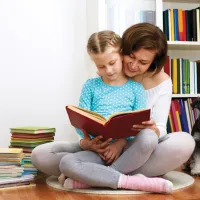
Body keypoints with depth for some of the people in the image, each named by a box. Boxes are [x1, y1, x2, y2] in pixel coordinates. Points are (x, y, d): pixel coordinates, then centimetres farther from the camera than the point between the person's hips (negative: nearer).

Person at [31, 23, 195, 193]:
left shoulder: (162, 81, -3)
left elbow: (160, 129, -6)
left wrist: (153, 130, -32)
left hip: (141, 151, 0)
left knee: (184, 142, -35)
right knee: (40, 155, -24)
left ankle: (90, 177, -29)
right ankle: (133, 181, -32)